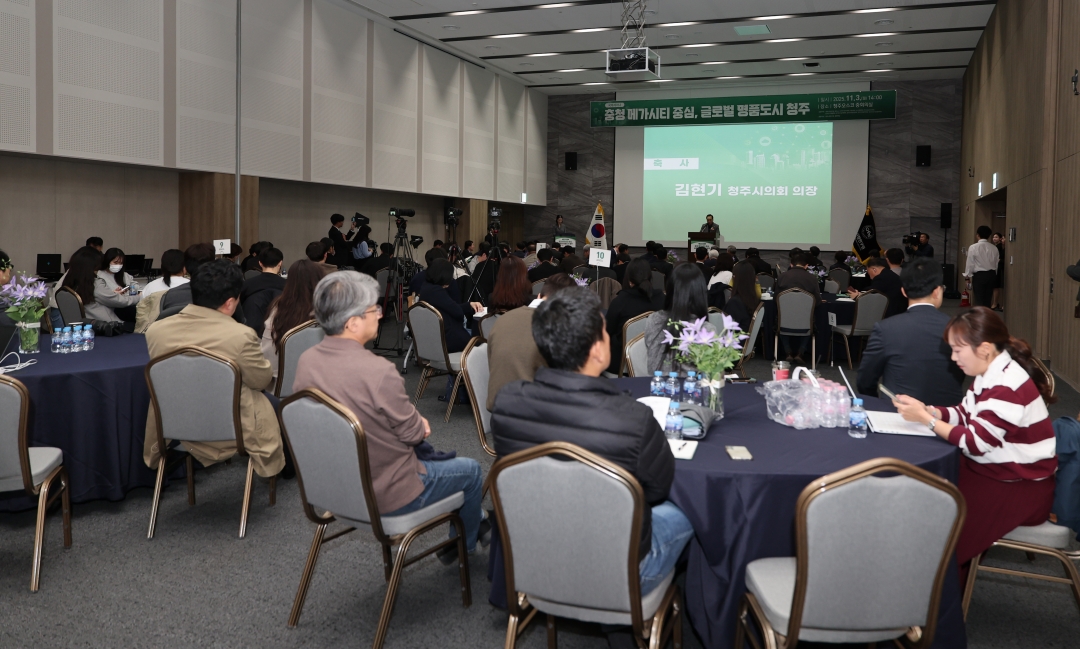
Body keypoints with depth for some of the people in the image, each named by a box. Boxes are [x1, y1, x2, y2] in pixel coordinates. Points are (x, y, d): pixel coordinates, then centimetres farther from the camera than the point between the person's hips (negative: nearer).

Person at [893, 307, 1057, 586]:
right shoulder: (991, 374, 3)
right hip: (994, 468, 9)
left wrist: (924, 418, -21)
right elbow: (965, 414, 8)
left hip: (1022, 486, -9)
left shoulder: (1008, 386, -27)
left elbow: (974, 442, -27)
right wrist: (928, 410, -9)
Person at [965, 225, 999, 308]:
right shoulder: (994, 248, 3)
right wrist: (994, 275, 18)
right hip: (991, 274, 5)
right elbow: (996, 263, 7)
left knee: (979, 299, -2)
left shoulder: (973, 247, -10)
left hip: (979, 275, -4)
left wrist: (968, 275, 5)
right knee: (988, 299, 10)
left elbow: (970, 263, -7)